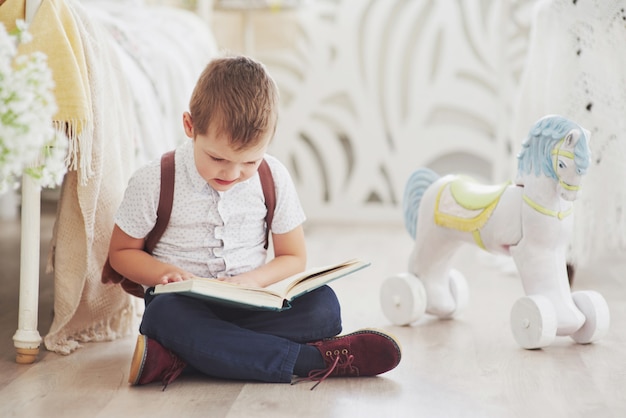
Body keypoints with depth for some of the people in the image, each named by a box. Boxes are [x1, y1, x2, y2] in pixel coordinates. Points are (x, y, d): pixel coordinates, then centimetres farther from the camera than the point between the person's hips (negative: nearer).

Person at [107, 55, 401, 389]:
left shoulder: (274, 179, 2)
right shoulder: (153, 183, -5)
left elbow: (293, 257, 10)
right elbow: (121, 252, 5)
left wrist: (252, 280, -12)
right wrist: (164, 272, -16)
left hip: (250, 304, 3)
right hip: (185, 305, -3)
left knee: (323, 304, -26)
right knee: (168, 317, -40)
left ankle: (175, 358, -34)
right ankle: (315, 360, -37)